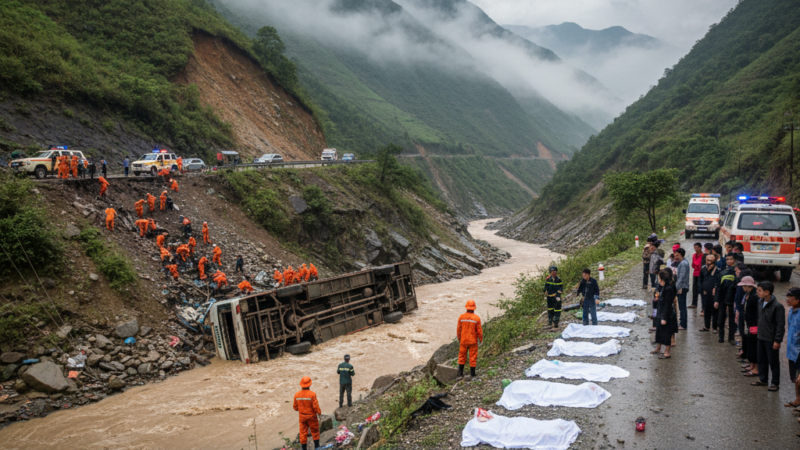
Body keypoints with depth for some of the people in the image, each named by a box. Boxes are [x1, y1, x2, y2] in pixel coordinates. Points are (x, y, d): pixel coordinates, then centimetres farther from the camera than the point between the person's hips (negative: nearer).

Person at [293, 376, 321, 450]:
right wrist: (319, 412, -1)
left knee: (303, 432, 13)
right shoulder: (312, 394, -24)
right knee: (315, 431, 16)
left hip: (302, 416, 3)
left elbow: (295, 407, 0)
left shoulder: (297, 394, -11)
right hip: (311, 416, -3)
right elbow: (315, 406, -19)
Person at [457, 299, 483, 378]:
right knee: (473, 357, 9)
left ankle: (460, 373, 15)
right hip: (473, 341, -2)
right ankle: (472, 374, 16)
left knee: (462, 356, 13)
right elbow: (479, 330, -9)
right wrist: (481, 339, 7)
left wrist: (459, 338, 14)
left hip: (463, 340, 2)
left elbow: (458, 329, -1)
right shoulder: (477, 318, -14)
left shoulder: (461, 317, -8)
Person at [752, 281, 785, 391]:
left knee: (773, 362, 6)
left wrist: (777, 341, -18)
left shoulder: (777, 306, -20)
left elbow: (781, 325, -18)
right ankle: (763, 379, 31)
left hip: (771, 339, -7)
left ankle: (775, 383, 19)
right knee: (762, 360, 17)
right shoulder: (761, 303, 3)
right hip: (761, 337, 8)